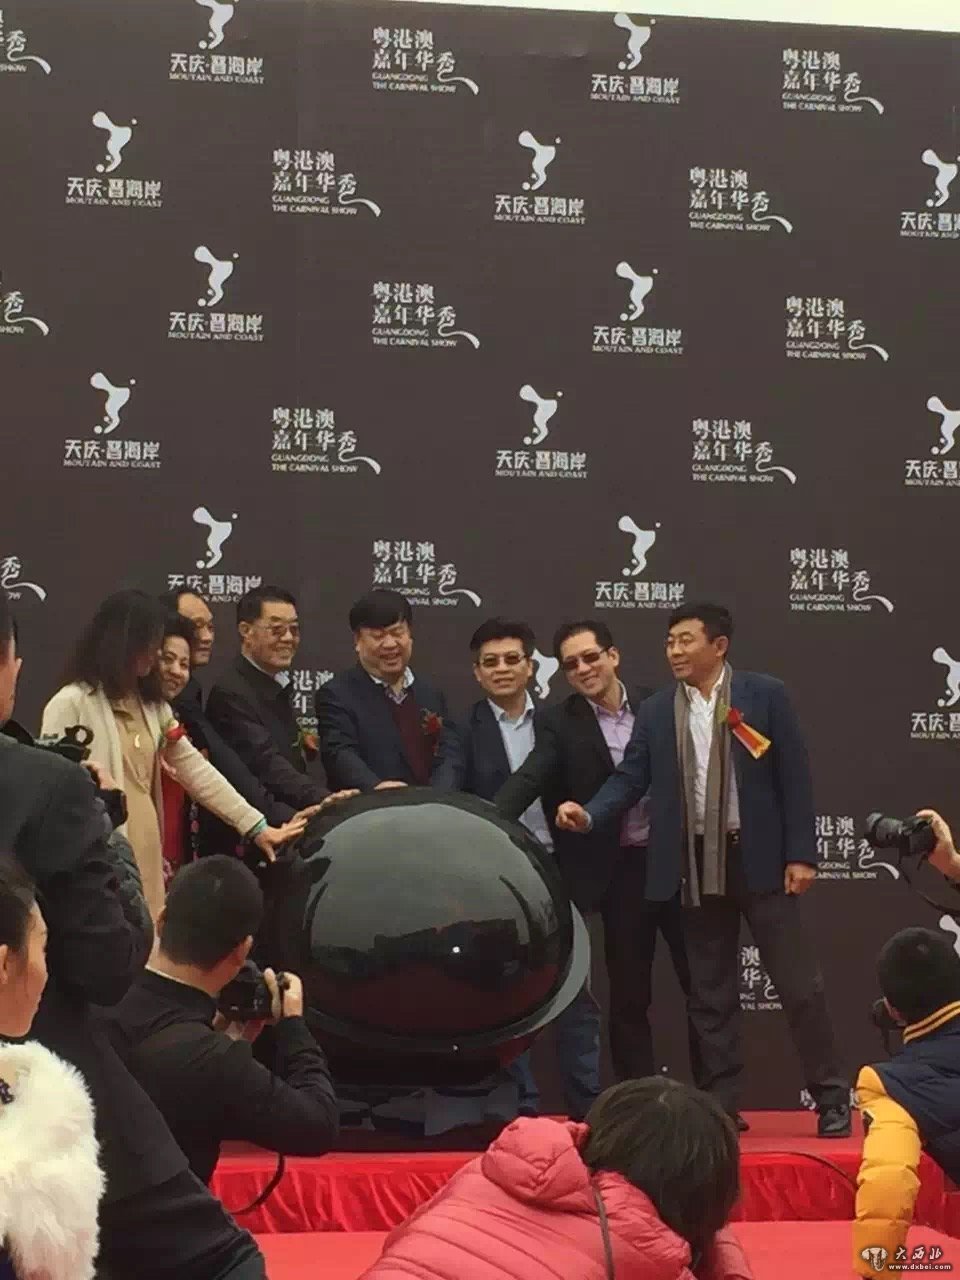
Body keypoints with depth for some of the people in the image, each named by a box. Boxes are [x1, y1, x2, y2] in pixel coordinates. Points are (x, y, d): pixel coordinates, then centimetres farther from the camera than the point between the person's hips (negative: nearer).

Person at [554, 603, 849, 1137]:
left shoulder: (765, 695, -2)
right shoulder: (657, 711, 6)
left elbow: (794, 776, -4)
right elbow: (630, 778, 4)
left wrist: (801, 853, -9)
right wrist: (589, 814, -15)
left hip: (760, 858, -3)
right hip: (697, 864, 3)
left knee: (800, 983, -1)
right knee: (711, 992, 7)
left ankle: (832, 1096, 10)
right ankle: (723, 1103, 14)